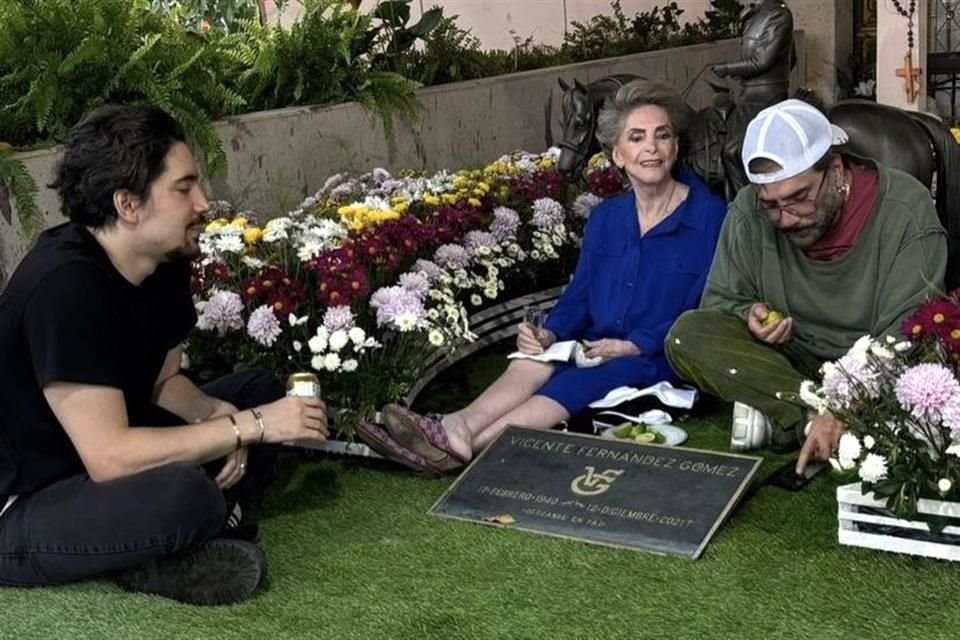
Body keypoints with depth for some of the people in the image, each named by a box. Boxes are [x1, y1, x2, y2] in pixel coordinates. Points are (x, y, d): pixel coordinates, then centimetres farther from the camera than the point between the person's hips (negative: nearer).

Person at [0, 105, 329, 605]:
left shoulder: (164, 263, -1)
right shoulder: (65, 286, -28)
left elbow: (163, 382, 12)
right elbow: (109, 456, -32)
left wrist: (218, 414, -10)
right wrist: (248, 426, -25)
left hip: (98, 466, 10)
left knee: (257, 392, 10)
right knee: (184, 494, -36)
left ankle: (169, 553, -6)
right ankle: (157, 559, -3)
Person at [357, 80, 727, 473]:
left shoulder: (709, 216, -5)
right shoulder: (605, 218, 13)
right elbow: (579, 296, 13)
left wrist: (631, 346, -17)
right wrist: (550, 334, -9)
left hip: (657, 361, -5)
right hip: (598, 349, 5)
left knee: (573, 384, -33)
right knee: (536, 361, -28)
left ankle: (464, 445, -50)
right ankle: (455, 429, -51)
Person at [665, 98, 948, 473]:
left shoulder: (906, 210, -18)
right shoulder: (749, 211, -9)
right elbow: (720, 302, 4)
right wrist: (749, 316, -22)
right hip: (791, 362, 3)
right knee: (687, 335, -22)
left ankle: (777, 416, -22)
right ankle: (815, 421, -26)